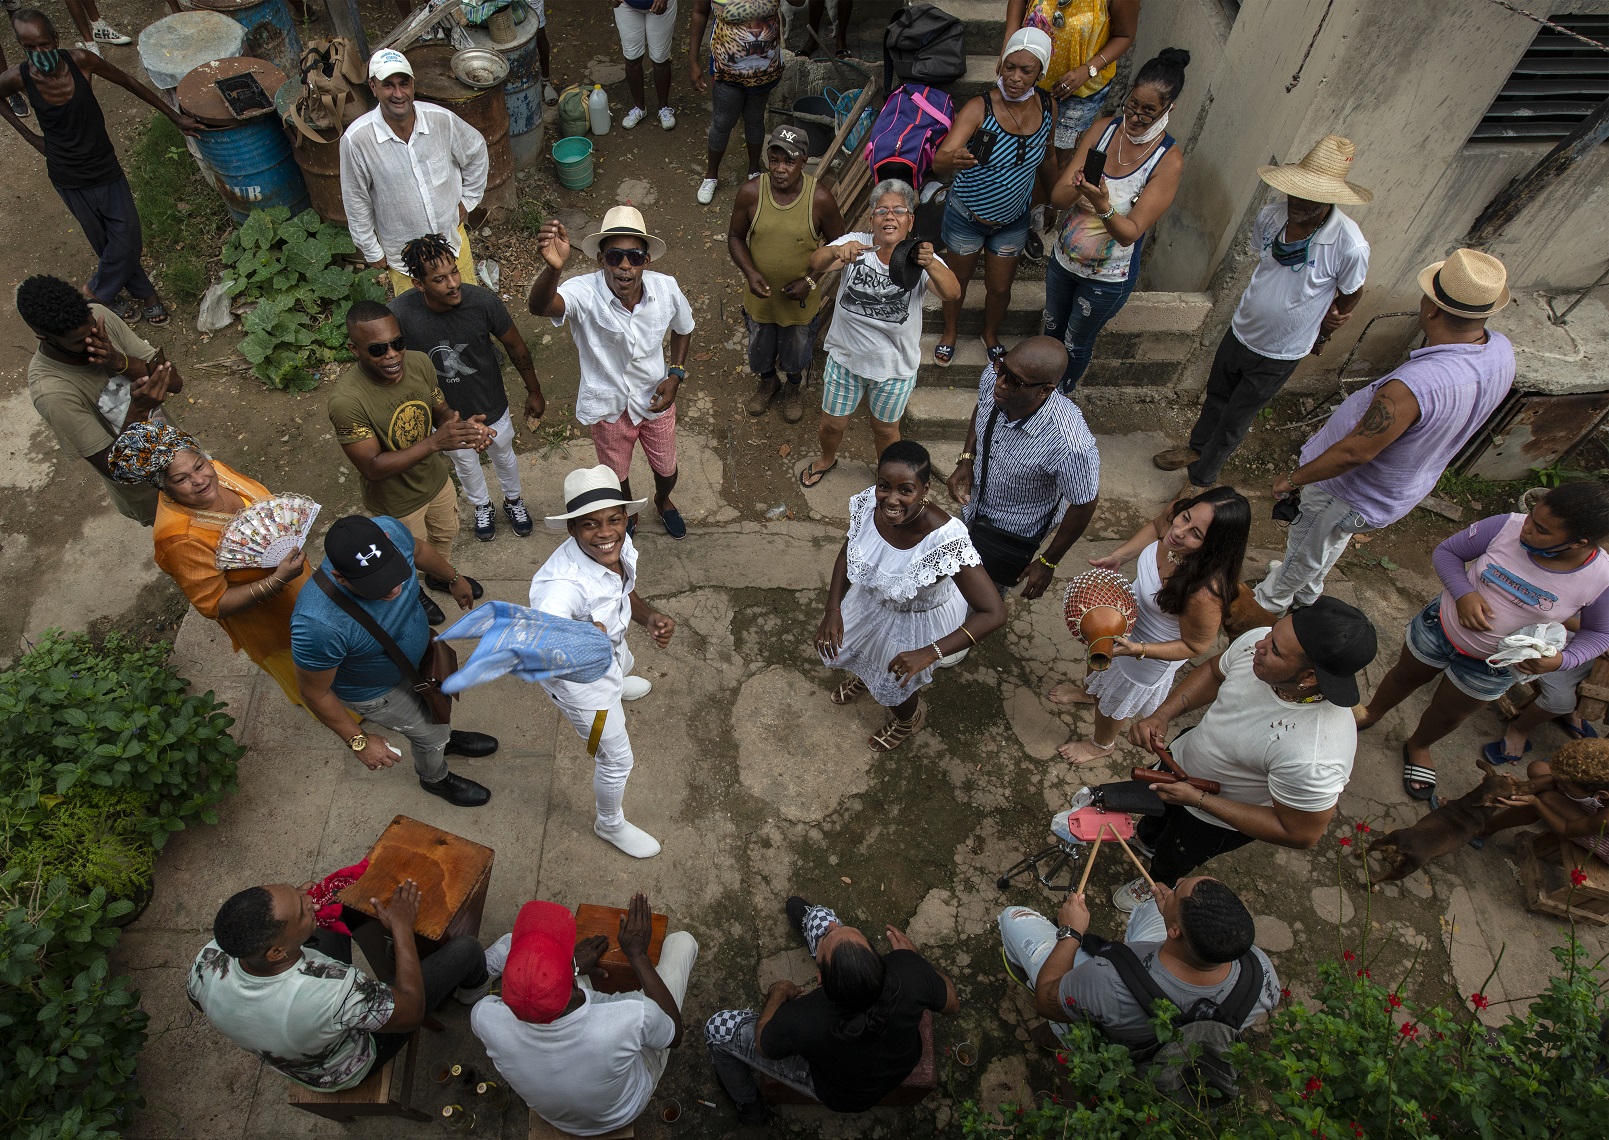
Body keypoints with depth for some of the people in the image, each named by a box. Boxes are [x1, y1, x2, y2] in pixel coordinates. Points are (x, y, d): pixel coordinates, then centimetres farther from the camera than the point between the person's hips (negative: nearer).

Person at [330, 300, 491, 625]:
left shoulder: (419, 362, -20)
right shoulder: (346, 400, -36)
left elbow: (440, 411, -5)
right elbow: (373, 467, -33)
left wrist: (464, 427, -29)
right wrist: (435, 442, -44)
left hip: (435, 477, 5)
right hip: (396, 502, -5)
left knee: (445, 534, 31)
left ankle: (440, 575, 64)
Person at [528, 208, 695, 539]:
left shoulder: (666, 288, -21)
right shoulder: (585, 293, -31)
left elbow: (683, 328, 1)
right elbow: (538, 307, -53)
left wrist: (675, 375, -10)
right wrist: (553, 267, -72)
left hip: (656, 399, 2)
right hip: (608, 406, -2)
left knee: (666, 469, 25)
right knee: (616, 474, 24)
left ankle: (663, 501, 62)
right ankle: (628, 514, 59)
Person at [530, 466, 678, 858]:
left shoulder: (619, 545, -23)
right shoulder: (564, 583, -46)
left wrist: (650, 617, -23)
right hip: (580, 678, -7)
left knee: (624, 666, 44)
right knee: (617, 760, 15)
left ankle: (615, 684, 84)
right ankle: (610, 825, 48)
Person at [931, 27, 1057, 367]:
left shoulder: (1047, 107, -13)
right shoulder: (979, 108, -27)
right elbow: (938, 162, -41)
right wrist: (952, 160, -64)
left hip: (1012, 220, 3)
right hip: (966, 217, -3)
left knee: (1000, 287, 17)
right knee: (959, 279, 19)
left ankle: (991, 333, 50)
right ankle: (950, 331, 49)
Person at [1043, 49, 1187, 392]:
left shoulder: (1168, 161, -23)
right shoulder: (1103, 128, -13)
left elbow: (1130, 233, -27)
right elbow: (1057, 197, -15)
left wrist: (1103, 206, -47)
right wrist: (1077, 189, -39)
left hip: (1107, 278, -4)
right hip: (1064, 257, 4)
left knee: (1077, 343, 18)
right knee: (1052, 328, 27)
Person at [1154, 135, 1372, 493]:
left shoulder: (1350, 246, -28)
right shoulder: (1270, 215, -16)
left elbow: (1351, 295, -7)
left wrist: (1323, 332, 10)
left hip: (1279, 356, -4)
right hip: (1240, 332, 4)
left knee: (1234, 422, 11)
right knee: (1216, 398, 26)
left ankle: (1201, 478, 32)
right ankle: (1196, 448, 52)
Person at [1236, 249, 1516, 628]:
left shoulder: (1413, 385, -44)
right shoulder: (1501, 350, -16)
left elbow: (1355, 452, -33)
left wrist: (1293, 478, -20)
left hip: (1356, 492, -8)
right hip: (1407, 487, 8)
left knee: (1305, 552, 21)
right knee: (1333, 539, 34)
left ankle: (1268, 604, 47)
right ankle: (1306, 594, 60)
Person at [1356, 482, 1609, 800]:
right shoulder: (1506, 527, -27)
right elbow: (1446, 551, -11)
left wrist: (1561, 660, -27)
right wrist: (1463, 593, -29)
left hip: (1492, 666, 0)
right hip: (1441, 627, 0)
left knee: (1449, 713, 23)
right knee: (1406, 676, 26)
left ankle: (1418, 746, 54)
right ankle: (1371, 714, 56)